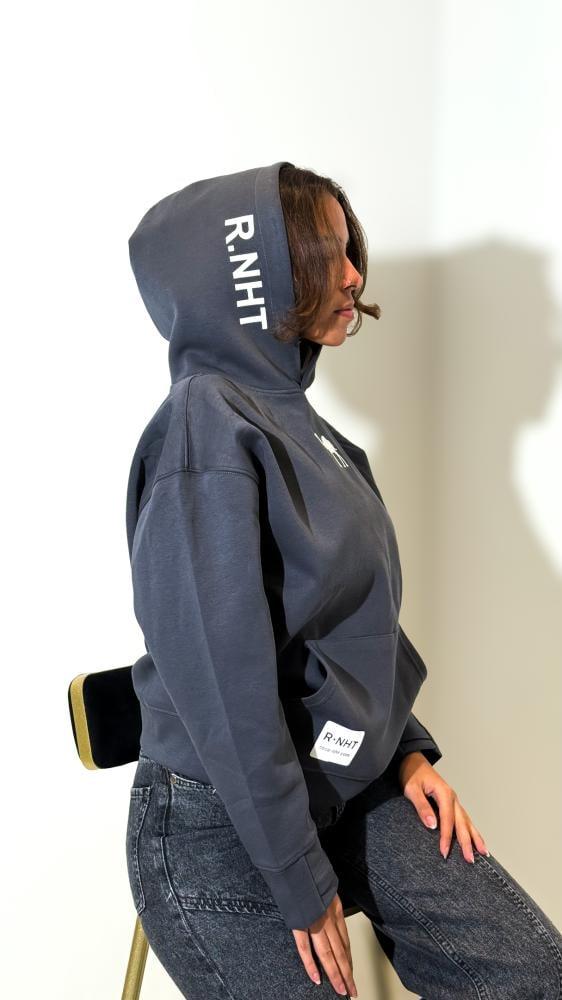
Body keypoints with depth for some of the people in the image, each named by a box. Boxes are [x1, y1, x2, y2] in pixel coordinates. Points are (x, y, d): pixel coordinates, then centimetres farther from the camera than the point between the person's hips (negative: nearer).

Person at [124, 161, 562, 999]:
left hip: (353, 791, 8)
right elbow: (223, 683, -23)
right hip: (227, 831, -8)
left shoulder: (292, 416, 7)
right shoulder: (207, 433, -21)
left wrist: (408, 748, 8)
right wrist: (302, 883, -16)